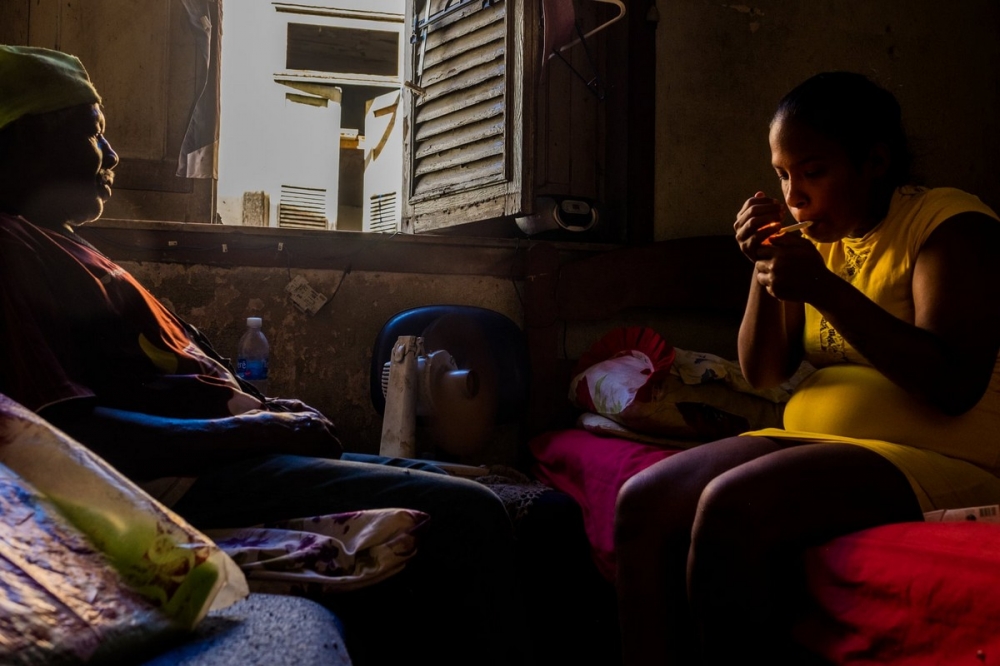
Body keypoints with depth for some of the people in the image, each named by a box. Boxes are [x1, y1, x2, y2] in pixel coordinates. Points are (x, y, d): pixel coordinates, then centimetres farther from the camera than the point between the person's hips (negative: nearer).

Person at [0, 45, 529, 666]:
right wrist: (248, 429, -16)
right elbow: (64, 426, -21)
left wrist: (265, 407, 8)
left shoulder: (70, 249, 26)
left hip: (235, 451, 11)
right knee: (465, 515, -23)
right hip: (191, 483, -11)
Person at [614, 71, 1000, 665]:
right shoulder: (817, 238, 14)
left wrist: (824, 289, -21)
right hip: (813, 442, 7)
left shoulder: (950, 222, -6)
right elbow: (763, 372, 12)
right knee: (643, 503, -12)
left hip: (934, 460, -7)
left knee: (731, 508, -30)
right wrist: (765, 269, -3)